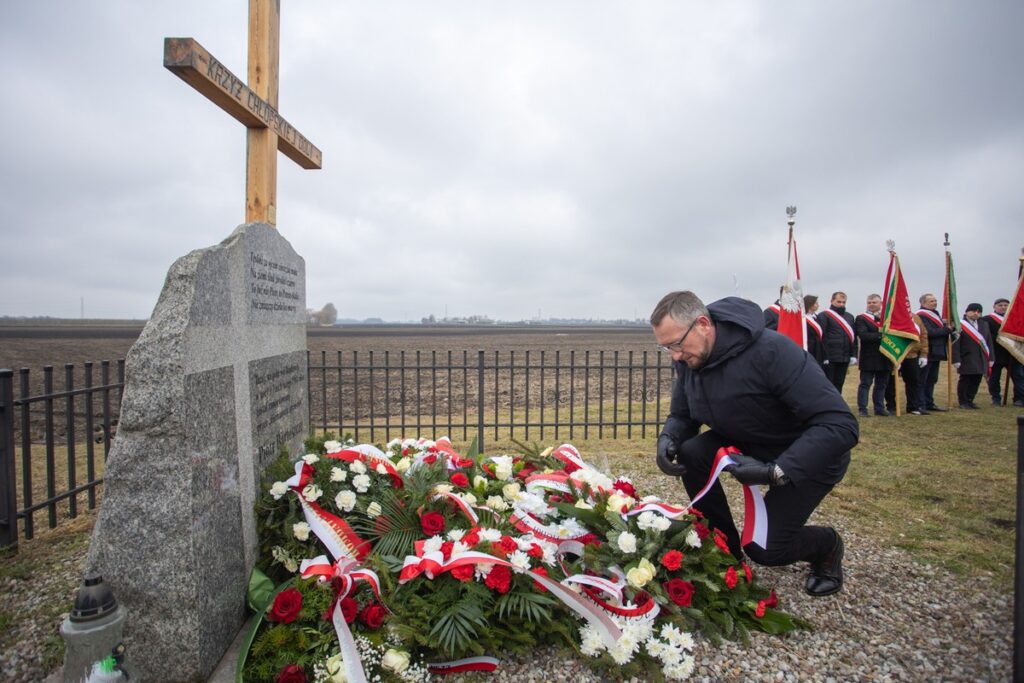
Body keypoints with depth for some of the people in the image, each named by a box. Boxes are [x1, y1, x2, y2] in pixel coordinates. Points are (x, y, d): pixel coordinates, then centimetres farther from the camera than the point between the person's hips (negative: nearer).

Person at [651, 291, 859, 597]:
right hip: (748, 443, 6)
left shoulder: (771, 350, -35)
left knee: (764, 548, -13)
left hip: (810, 455, -6)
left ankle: (827, 545, 23)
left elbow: (841, 425, -35)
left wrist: (775, 472, -42)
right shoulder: (688, 360, -14)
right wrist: (668, 438, -22)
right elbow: (681, 415, 2)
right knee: (691, 454, -20)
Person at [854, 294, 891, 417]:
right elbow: (862, 335, -15)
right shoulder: (861, 318, -2)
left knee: (881, 384, 12)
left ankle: (879, 408, 21)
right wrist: (880, 335, -23)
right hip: (869, 357, -5)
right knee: (865, 384, -1)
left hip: (885, 357, 5)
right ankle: (862, 409, 2)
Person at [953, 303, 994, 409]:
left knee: (976, 381, 9)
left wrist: (990, 358, 11)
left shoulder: (984, 325, 13)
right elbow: (955, 344, -12)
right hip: (966, 360, -6)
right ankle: (963, 402, 11)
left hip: (981, 360, 6)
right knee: (965, 381, 1)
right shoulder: (959, 325, -9)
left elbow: (989, 343, 16)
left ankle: (970, 401, 21)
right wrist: (956, 360, -15)